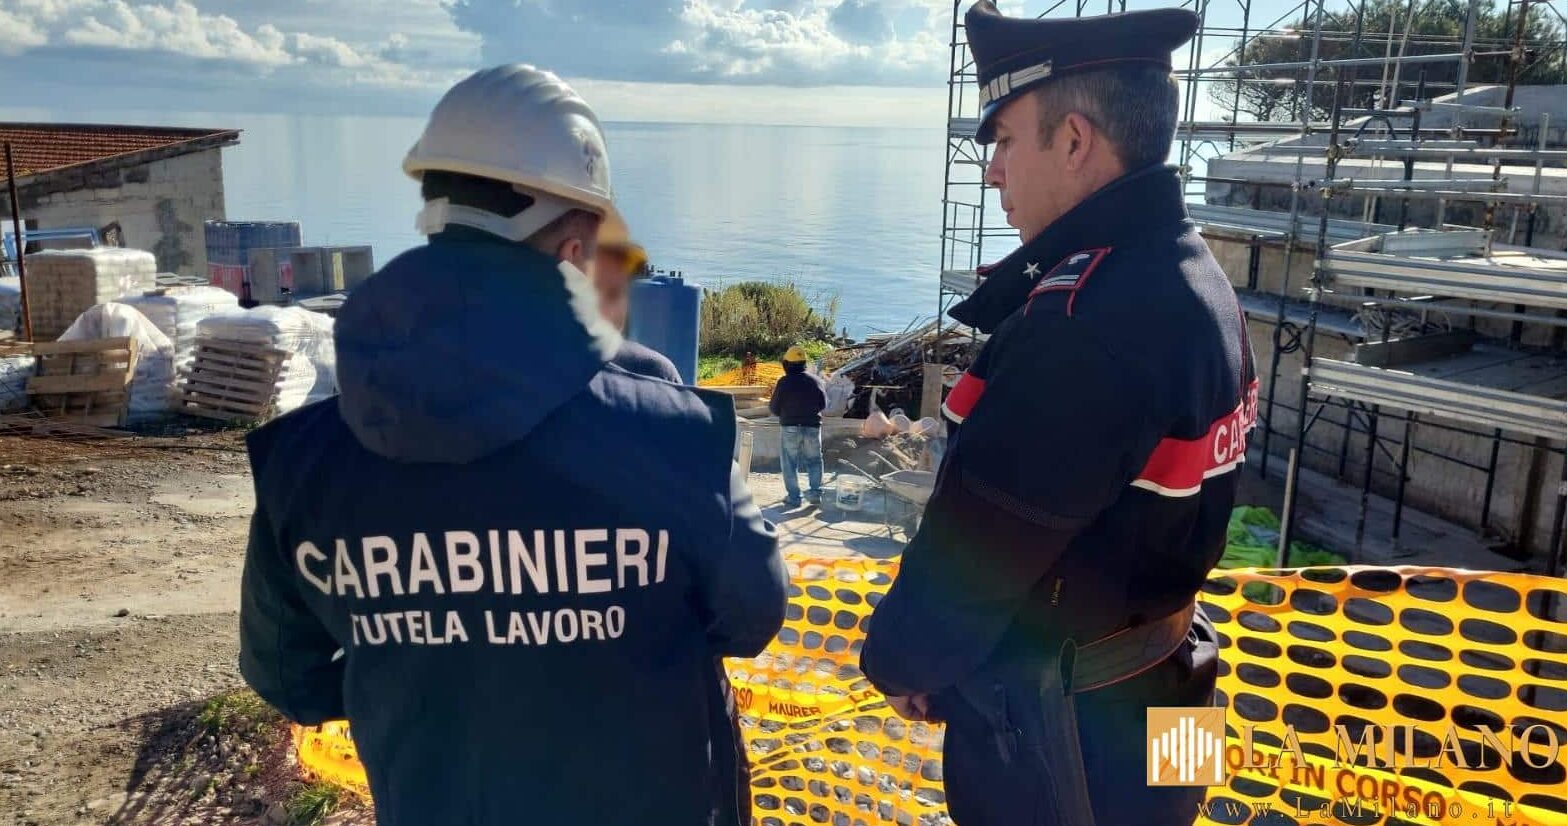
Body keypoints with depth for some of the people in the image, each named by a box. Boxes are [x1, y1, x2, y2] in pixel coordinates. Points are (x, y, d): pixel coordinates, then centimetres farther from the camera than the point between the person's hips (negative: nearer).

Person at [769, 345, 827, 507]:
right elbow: (823, 405, 8)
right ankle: (815, 491, 11)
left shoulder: (784, 382, -12)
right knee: (814, 460, 16)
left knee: (790, 463, 6)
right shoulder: (815, 381, -2)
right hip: (813, 427, 3)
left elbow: (774, 408, -7)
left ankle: (793, 497, 4)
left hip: (790, 427, -3)